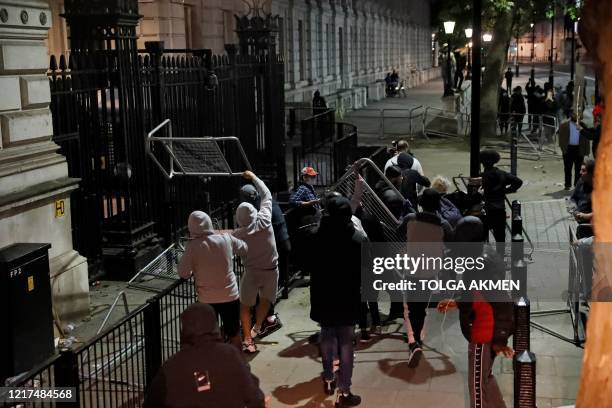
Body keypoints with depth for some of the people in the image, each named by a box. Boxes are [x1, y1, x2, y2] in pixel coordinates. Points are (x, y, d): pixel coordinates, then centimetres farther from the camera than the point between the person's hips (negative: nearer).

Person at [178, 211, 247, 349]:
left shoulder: (192, 246, -13)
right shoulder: (226, 239, -7)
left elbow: (183, 273, -10)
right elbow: (244, 249, 11)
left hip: (207, 299, -1)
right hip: (230, 295, 1)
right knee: (234, 334, 18)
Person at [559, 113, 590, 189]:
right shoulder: (564, 125, 4)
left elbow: (586, 139, 6)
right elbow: (561, 137, 1)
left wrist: (586, 151, -1)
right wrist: (563, 148, -9)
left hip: (579, 149, 1)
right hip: (568, 149, -1)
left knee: (578, 168, 6)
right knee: (568, 168, 3)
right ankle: (568, 184, 9)